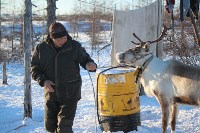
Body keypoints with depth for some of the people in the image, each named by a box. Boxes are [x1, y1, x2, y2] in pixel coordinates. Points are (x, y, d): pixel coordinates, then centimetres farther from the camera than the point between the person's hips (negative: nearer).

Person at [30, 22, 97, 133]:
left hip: (70, 94, -3)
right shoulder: (42, 48, -3)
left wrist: (90, 64, -23)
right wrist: (43, 80, -12)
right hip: (51, 92, 3)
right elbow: (34, 67, 5)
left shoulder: (75, 46, -8)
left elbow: (84, 59, 2)